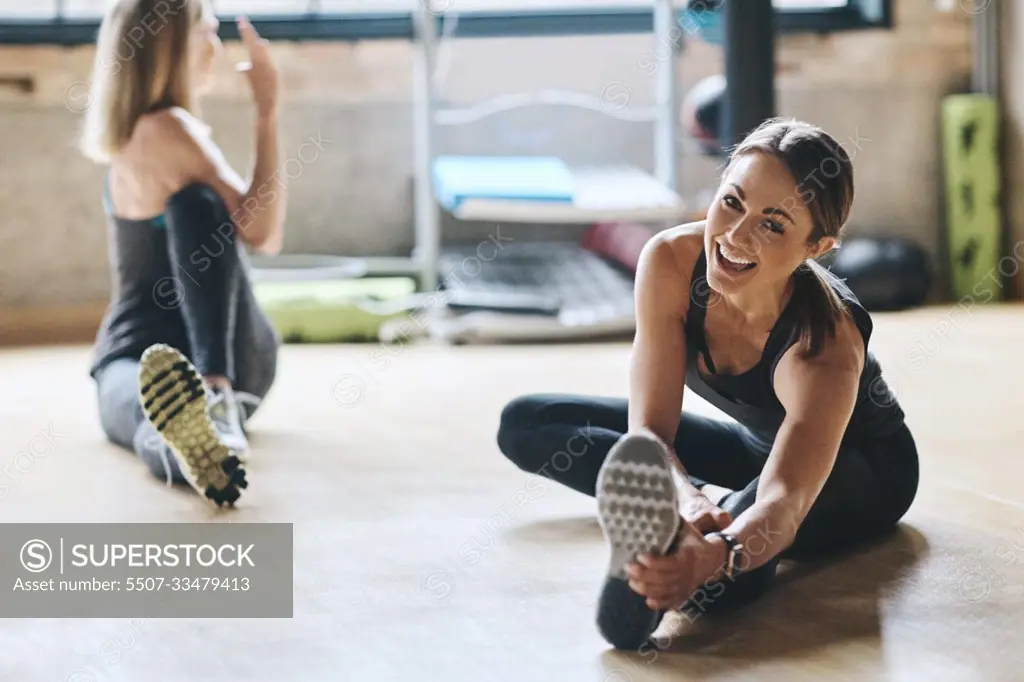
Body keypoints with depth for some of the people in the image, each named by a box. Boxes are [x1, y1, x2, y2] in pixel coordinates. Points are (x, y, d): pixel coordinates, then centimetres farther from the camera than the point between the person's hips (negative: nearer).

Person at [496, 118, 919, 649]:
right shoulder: (670, 260, -27)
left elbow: (785, 502, -53)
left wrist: (715, 556, -76)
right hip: (760, 446, 6)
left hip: (863, 472, -5)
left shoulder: (825, 344, -39)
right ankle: (723, 503, -26)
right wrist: (684, 498, -53)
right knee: (525, 425, -8)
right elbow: (649, 428, -30)